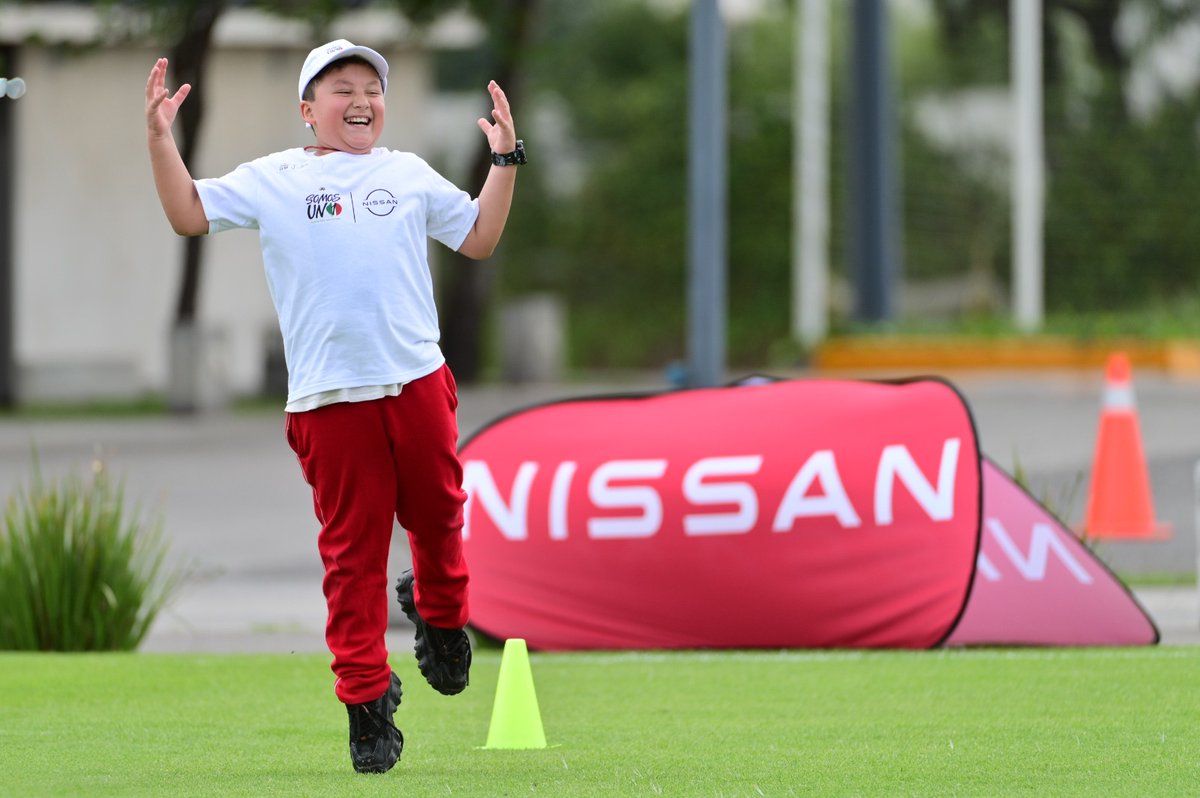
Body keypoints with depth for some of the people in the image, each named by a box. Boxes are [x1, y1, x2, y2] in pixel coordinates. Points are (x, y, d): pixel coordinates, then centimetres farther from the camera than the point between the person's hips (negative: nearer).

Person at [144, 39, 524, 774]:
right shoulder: (272, 181, 9)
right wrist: (161, 140, -3)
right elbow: (190, 214, 7)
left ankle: (440, 612, 40)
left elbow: (480, 239, 18)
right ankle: (365, 696, 4)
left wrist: (505, 160, 12)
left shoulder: (410, 175, 14)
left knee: (437, 516, 8)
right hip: (330, 400, -2)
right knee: (352, 548, -2)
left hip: (418, 381, 2)